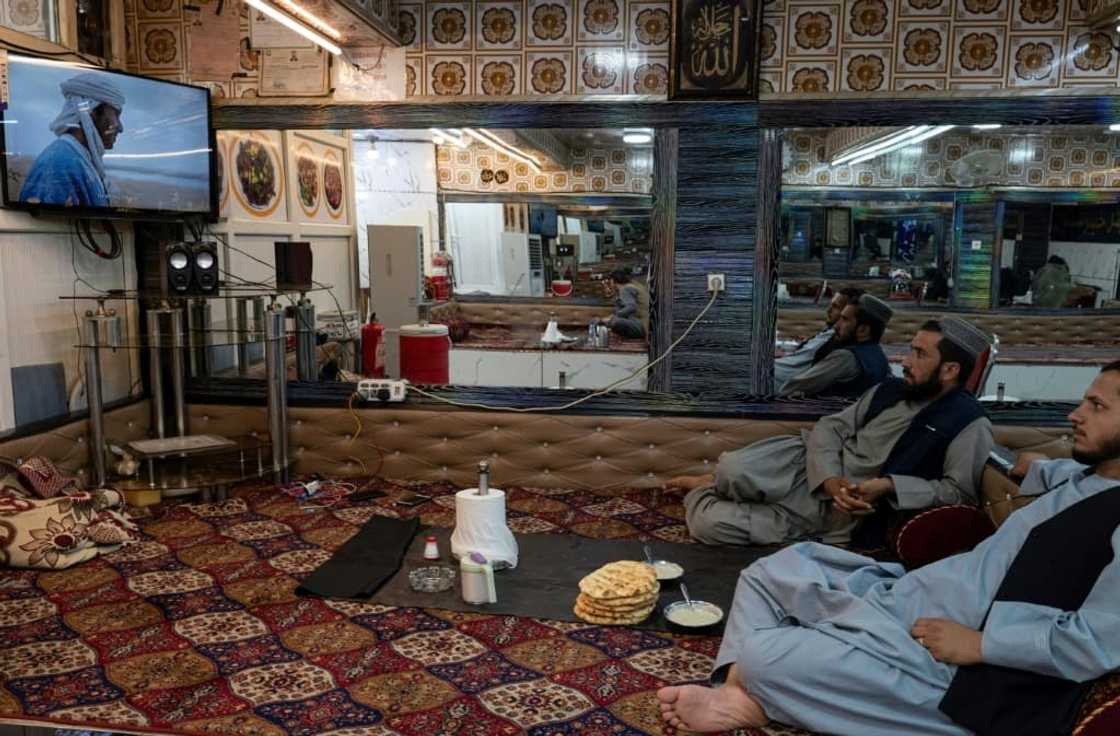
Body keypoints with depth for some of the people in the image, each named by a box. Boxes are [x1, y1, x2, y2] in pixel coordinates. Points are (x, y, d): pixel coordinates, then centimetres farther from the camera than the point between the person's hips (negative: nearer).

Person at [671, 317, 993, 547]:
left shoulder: (968, 424, -8)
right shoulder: (890, 390, 9)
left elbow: (960, 491, -15)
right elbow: (831, 426, 5)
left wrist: (889, 486, -24)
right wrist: (830, 479, -14)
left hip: (846, 514, -5)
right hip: (816, 468, 5)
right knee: (734, 469, -26)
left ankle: (707, 491, 16)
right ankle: (718, 483, 10)